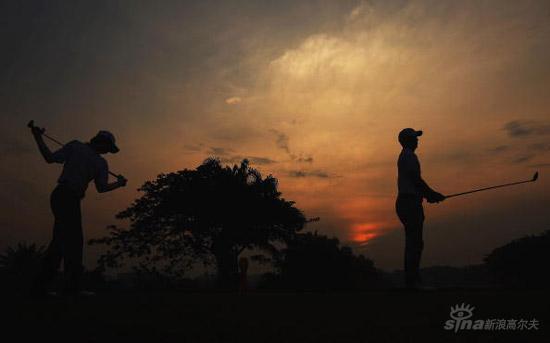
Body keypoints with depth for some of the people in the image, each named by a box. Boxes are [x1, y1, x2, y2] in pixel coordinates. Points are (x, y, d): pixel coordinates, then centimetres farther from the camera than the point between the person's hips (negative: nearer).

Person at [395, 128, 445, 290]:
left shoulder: (403, 157, 23)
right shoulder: (409, 156, -8)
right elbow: (416, 180, -15)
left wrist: (429, 195, 19)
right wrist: (433, 195, -5)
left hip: (405, 203, 10)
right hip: (410, 203, -10)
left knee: (413, 243, 11)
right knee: (415, 243, -10)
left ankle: (411, 280, 14)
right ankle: (413, 281, -10)